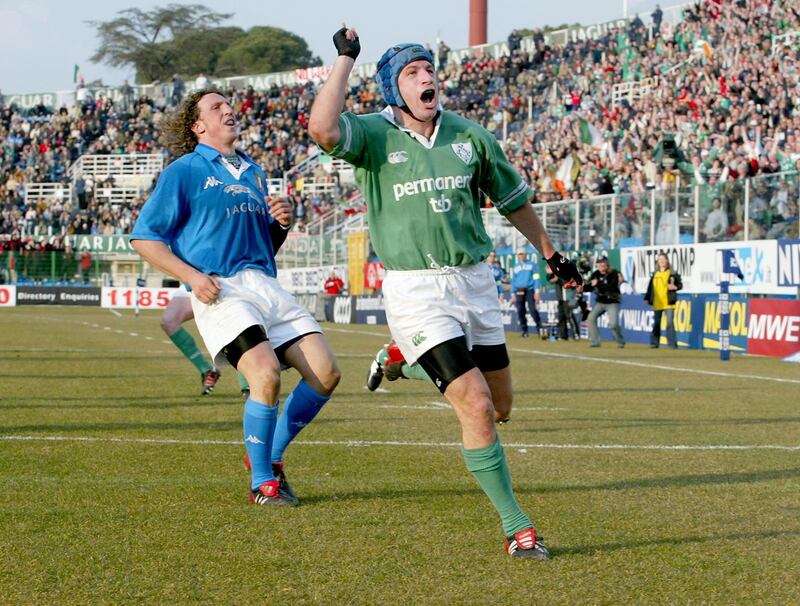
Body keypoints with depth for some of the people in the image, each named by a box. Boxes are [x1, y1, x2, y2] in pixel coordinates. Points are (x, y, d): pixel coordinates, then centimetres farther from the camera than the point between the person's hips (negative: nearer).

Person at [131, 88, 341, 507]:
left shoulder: (253, 172, 25)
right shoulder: (184, 171, 5)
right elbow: (144, 238, 0)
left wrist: (281, 224, 8)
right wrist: (192, 277, -12)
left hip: (266, 284, 7)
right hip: (220, 291, -7)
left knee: (326, 373, -6)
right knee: (266, 373, -27)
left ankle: (271, 455, 14)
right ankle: (262, 483, -9)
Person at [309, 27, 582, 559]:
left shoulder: (469, 136, 6)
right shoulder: (374, 135, -5)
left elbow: (513, 199, 21)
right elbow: (322, 129, -28)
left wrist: (550, 253, 29)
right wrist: (346, 59, -19)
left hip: (475, 281, 5)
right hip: (415, 290, -5)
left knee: (501, 404, 13)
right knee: (477, 406, -14)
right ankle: (516, 526, -3)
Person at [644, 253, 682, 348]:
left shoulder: (672, 273, 0)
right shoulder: (655, 274, 13)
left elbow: (680, 285, 2)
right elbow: (650, 287, 16)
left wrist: (675, 287, -18)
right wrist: (647, 298, 12)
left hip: (668, 303, -4)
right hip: (657, 303, 4)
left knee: (670, 323, -8)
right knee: (656, 323, 8)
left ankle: (672, 344, -6)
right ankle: (654, 343, 16)